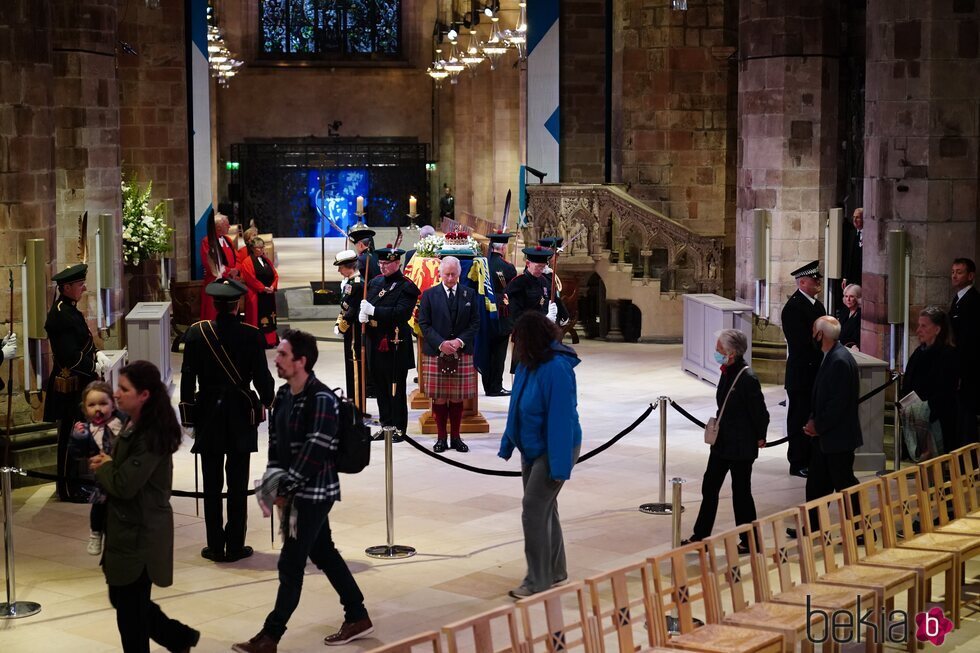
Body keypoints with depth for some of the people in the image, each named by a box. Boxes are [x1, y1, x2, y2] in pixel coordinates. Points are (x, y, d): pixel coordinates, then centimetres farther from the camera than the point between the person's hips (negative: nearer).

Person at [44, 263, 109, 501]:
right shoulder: (61, 314, -21)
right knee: (70, 437, 0)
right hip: (70, 386, -10)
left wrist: (96, 354, 6)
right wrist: (94, 367, -15)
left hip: (79, 383, 10)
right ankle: (68, 488, 9)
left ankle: (75, 480, 29)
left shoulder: (69, 309, 11)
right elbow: (70, 356, -25)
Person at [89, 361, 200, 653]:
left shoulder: (151, 435, -22)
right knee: (123, 599, 17)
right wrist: (107, 466, -4)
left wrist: (103, 468, -7)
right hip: (127, 527, 9)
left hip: (140, 533, -9)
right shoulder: (133, 425, 8)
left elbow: (124, 485, -26)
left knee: (129, 606, 2)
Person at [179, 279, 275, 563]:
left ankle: (215, 546, 11)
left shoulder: (197, 333, -6)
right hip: (241, 415, -1)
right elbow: (262, 377, -6)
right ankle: (235, 546, 10)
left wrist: (188, 416, 5)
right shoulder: (251, 335, -10)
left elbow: (188, 377, -4)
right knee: (238, 483, 6)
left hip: (208, 414, 1)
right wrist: (269, 402, 13)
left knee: (212, 484, 8)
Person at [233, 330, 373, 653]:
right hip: (296, 491, 9)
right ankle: (358, 617, 28)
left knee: (290, 563, -3)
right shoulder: (284, 394, 6)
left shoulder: (322, 399, -20)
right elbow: (275, 438, 12)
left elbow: (315, 451, -23)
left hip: (315, 492, -9)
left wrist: (286, 489, -18)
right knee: (324, 554, 16)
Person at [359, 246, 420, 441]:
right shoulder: (375, 282, 13)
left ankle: (399, 428, 10)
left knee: (396, 389, 1)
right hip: (375, 344, 7)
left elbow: (400, 313, -22)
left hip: (395, 346, -7)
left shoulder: (406, 287, -10)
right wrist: (362, 314, -6)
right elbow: (365, 304, 17)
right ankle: (386, 425, 22)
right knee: (381, 387, 13)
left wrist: (373, 310, -24)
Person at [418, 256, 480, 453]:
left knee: (458, 398, 5)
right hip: (435, 353, -1)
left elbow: (475, 323, 5)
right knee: (439, 398, 2)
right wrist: (441, 343, -13)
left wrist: (460, 341, -10)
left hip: (462, 353, 1)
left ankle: (456, 437, 14)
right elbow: (424, 324, 0)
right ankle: (441, 437, 10)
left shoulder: (470, 294, 6)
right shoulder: (429, 295, 2)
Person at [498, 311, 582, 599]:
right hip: (531, 448, 9)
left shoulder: (557, 369, -26)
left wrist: (559, 465, -25)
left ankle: (538, 582, 1)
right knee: (544, 508, 17)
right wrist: (508, 444, 15)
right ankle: (555, 571, 31)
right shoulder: (527, 364, 0)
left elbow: (561, 419, -26)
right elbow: (517, 405, 11)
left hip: (553, 449, -9)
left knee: (534, 511, -8)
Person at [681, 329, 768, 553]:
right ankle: (700, 536, 24)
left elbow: (760, 413, -17)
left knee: (741, 492, 4)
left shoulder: (747, 378, -23)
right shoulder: (727, 373, 3)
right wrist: (718, 428, 14)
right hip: (722, 442, 9)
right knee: (709, 488, 14)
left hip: (741, 446, -9)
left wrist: (759, 438, -6)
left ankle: (749, 541, 19)